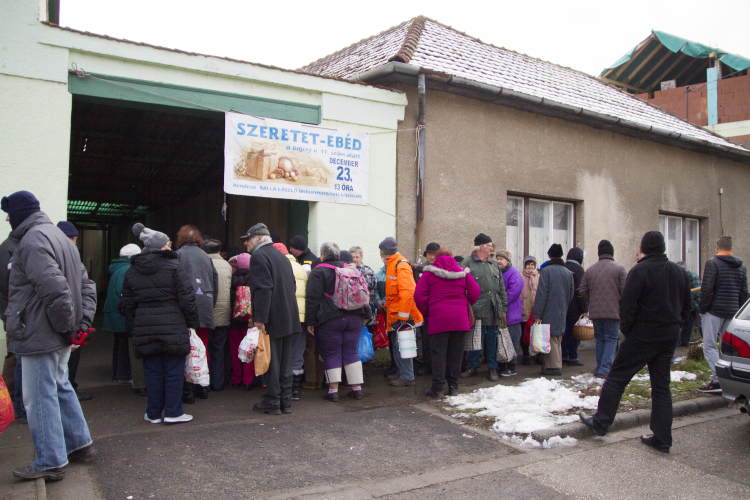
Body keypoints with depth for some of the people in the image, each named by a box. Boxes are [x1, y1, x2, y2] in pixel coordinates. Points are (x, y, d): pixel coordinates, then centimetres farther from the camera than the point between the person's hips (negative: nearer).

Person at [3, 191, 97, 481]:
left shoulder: (32, 239, -16)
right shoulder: (58, 236, 16)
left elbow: (54, 288, -28)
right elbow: (86, 284, 15)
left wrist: (66, 325, -17)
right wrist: (82, 322, 7)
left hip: (39, 336, -10)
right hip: (59, 337, 10)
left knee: (40, 397, 1)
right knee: (60, 388, 20)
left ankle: (51, 463, 11)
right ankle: (80, 445, 30)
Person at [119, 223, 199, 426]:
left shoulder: (131, 271, 8)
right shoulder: (173, 267, -8)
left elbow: (127, 305, 11)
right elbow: (187, 300, -10)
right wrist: (192, 323, -1)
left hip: (144, 328, 5)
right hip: (172, 327, -4)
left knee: (152, 371, 12)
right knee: (174, 370, 5)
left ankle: (153, 413, 20)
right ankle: (173, 412, 10)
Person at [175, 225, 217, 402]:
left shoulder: (179, 254, 0)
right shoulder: (206, 256, 14)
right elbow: (215, 283, 13)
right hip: (206, 307, 5)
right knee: (203, 348, 13)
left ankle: (187, 390, 0)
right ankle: (202, 387, 21)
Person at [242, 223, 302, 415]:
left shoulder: (258, 256, -9)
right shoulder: (281, 255, 17)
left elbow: (262, 289, -19)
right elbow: (292, 286, 18)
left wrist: (260, 318, -21)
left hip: (272, 319, -8)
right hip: (288, 317, 8)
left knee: (271, 361, 0)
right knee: (285, 361, 12)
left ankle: (272, 403, 7)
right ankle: (285, 402, 18)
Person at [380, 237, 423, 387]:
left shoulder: (401, 265, -18)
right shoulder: (392, 264, 14)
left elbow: (407, 292, -24)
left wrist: (402, 316, -23)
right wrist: (388, 305, 23)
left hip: (402, 316, -10)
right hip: (395, 315, 10)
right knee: (397, 345, 17)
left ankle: (407, 377, 6)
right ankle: (401, 372, 28)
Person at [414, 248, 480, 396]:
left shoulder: (429, 274, 4)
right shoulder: (463, 273, 9)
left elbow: (419, 296, -3)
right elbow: (475, 291, 4)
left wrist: (426, 313, 10)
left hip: (438, 319, -2)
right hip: (460, 319, 2)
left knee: (438, 353, 2)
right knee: (456, 354, 10)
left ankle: (438, 388, 2)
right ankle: (453, 387, 16)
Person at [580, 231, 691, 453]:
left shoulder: (640, 270, -13)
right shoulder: (680, 272, 9)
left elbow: (627, 305, -17)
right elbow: (686, 308, 15)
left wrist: (626, 328, -3)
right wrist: (673, 326, 17)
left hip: (642, 336, -7)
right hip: (669, 339, 7)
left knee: (616, 378, 3)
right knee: (661, 385, 12)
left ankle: (600, 422, 9)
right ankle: (662, 438, 15)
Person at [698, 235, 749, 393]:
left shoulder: (713, 263, -8)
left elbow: (707, 289, -15)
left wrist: (703, 309, -6)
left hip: (715, 311, -7)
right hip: (732, 312, 7)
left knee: (709, 346, -4)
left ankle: (718, 380, -12)